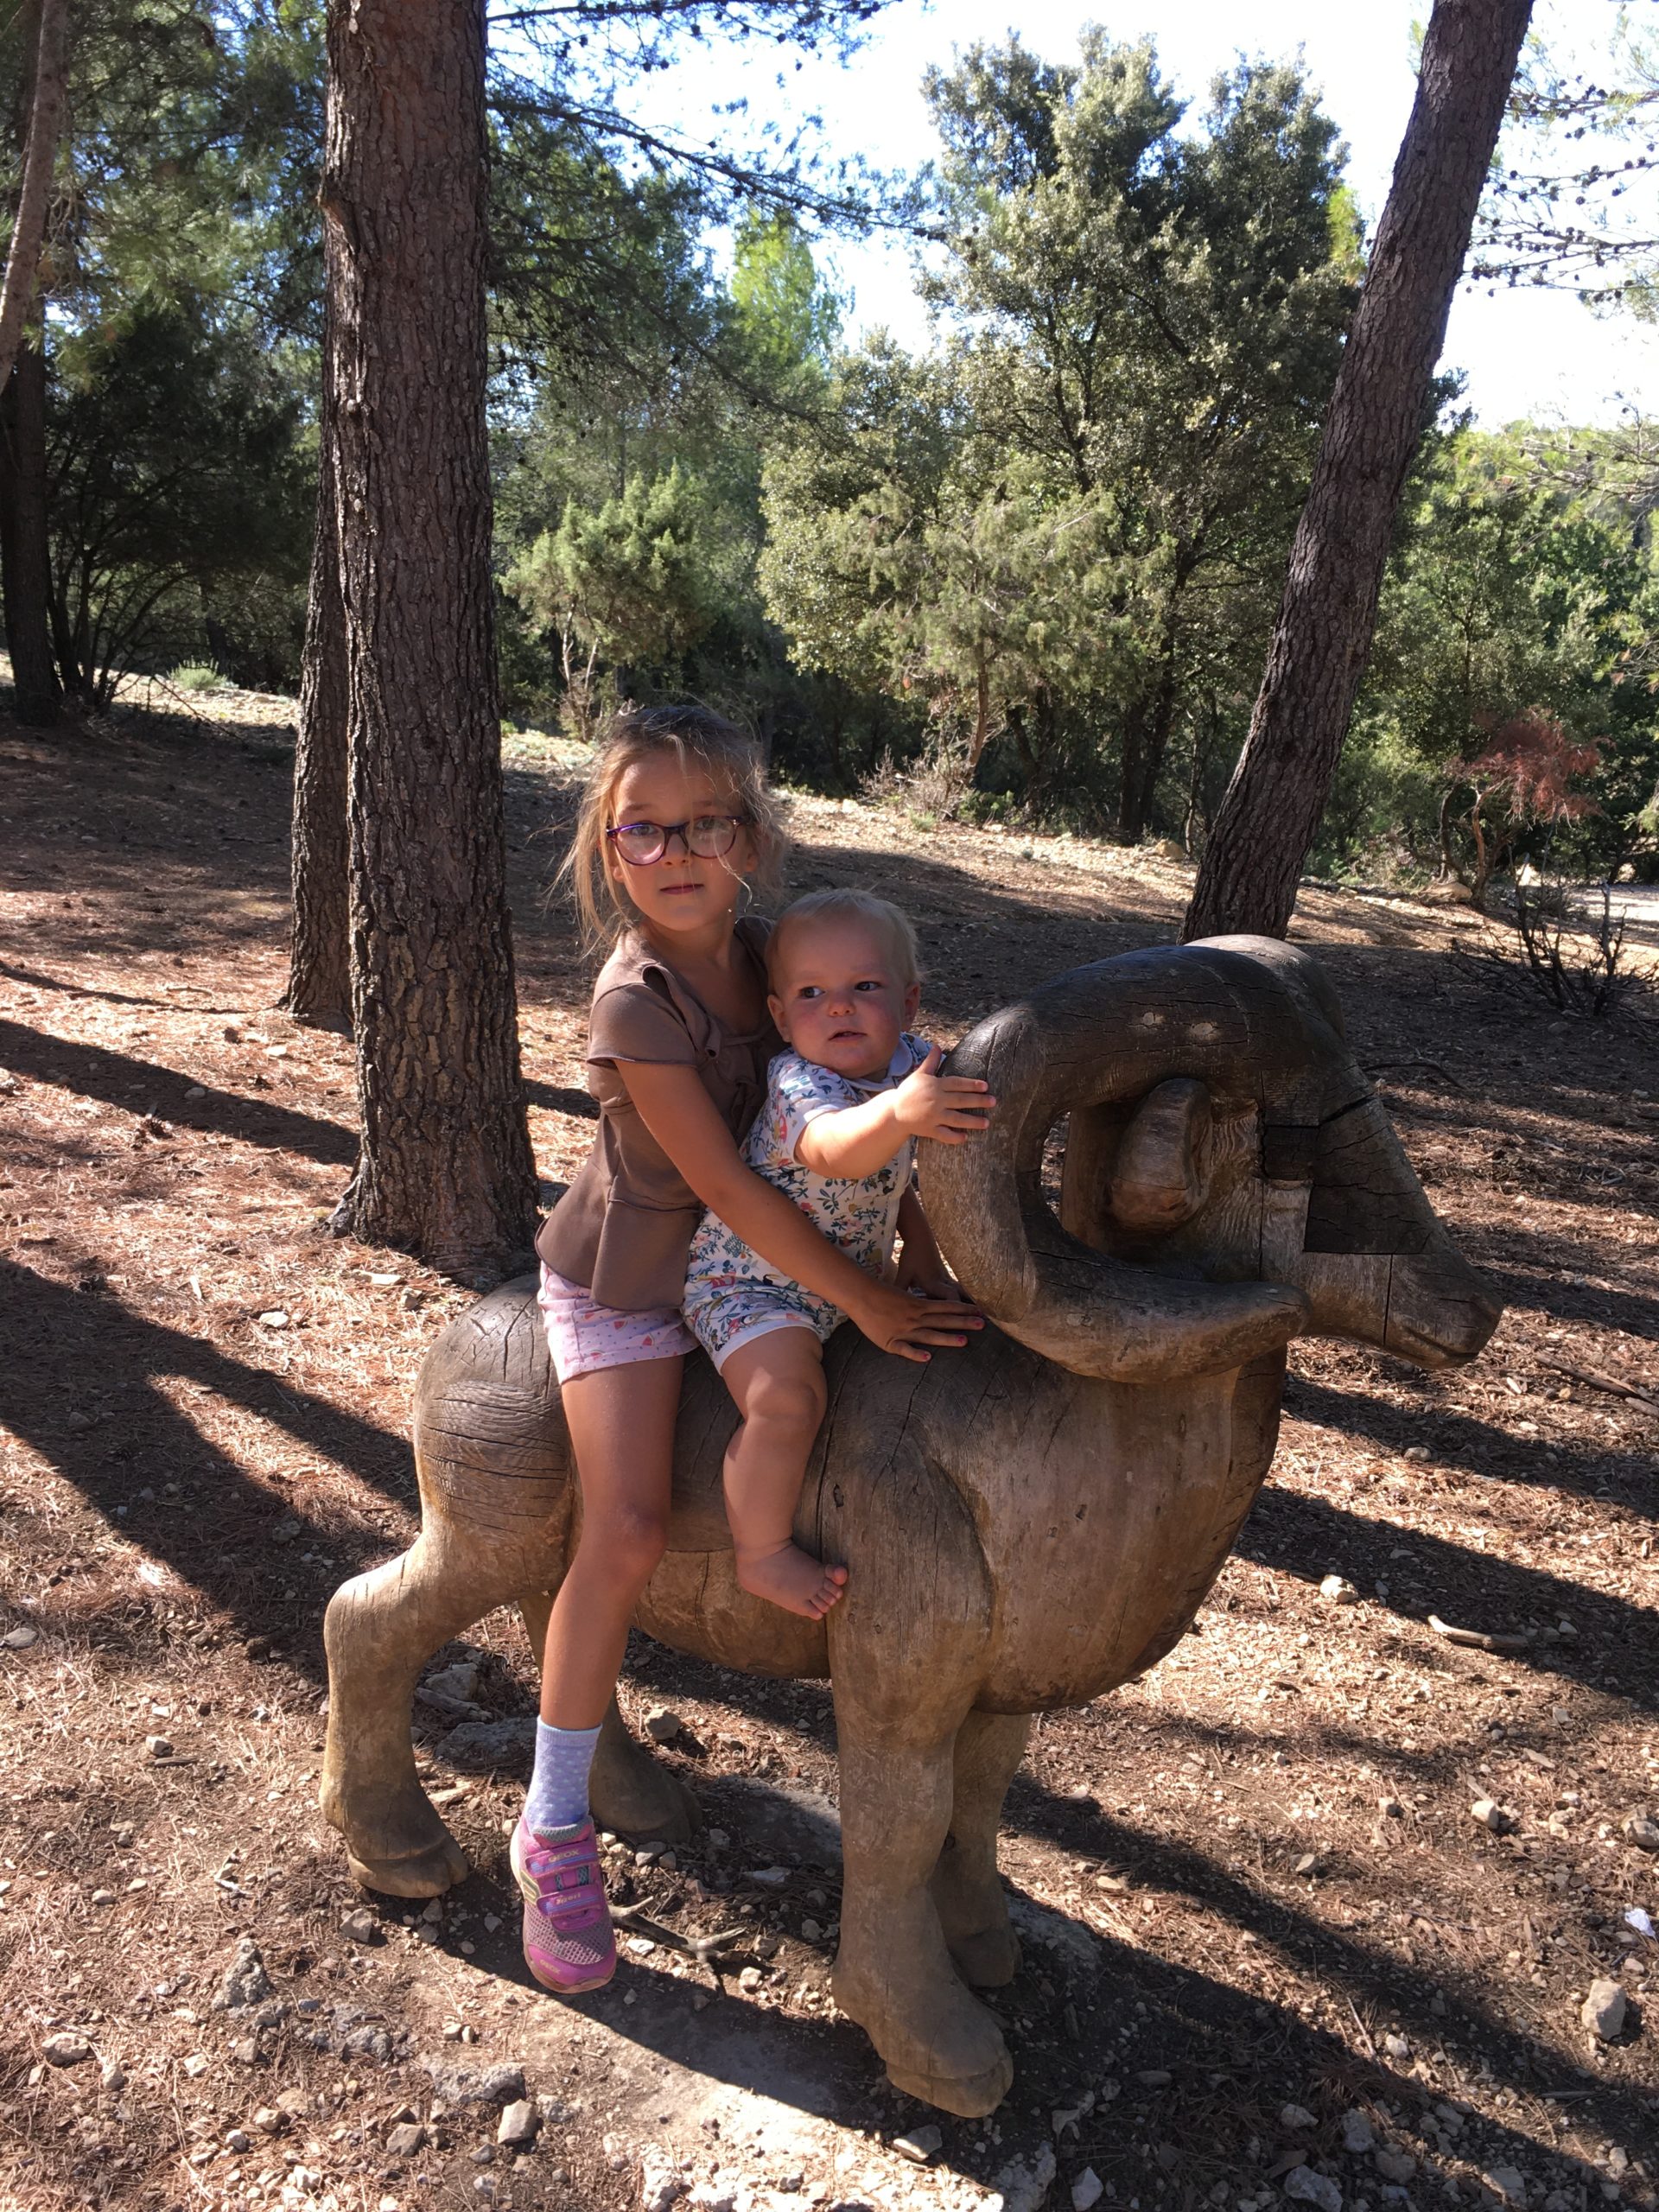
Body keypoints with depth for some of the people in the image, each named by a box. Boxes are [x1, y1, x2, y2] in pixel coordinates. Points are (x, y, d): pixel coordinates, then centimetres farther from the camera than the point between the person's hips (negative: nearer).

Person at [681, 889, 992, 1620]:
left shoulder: (915, 1063, -6)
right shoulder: (797, 1083, -28)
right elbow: (835, 1149, -52)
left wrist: (923, 1254, 4)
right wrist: (897, 1112, -71)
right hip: (752, 1282, -8)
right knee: (788, 1402, -27)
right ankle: (762, 1556, -4)